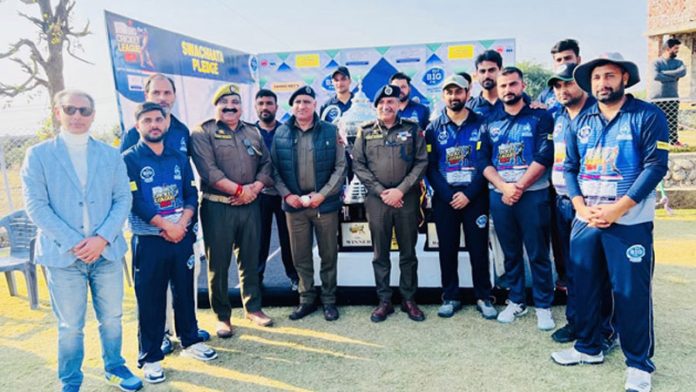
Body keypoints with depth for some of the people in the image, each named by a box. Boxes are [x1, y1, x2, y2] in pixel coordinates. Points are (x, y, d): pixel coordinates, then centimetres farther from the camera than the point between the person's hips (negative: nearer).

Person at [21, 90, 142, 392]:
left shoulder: (110, 155, 7)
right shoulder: (38, 155, 0)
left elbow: (123, 199, 2)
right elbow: (36, 206, -7)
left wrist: (102, 238, -12)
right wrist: (74, 243, -14)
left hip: (107, 251, 2)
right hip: (62, 254, -2)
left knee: (111, 318, 13)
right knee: (70, 326, 8)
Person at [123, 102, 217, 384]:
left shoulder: (179, 158, 8)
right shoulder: (129, 160, -4)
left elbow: (191, 194, 4)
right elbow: (136, 201, -13)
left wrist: (182, 223, -12)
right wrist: (167, 226, -16)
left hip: (182, 237, 4)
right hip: (148, 240, -4)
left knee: (185, 291, 14)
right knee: (150, 299, 4)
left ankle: (190, 341, 31)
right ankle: (150, 357, 18)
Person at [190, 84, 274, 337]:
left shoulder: (253, 133, 14)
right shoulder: (203, 133, -2)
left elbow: (267, 164, 10)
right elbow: (208, 170, -14)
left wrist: (255, 187, -8)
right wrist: (239, 189, -14)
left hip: (250, 206, 4)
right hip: (217, 207, -4)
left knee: (250, 259, 13)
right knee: (218, 264, 4)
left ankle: (253, 307, 28)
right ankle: (222, 315, 19)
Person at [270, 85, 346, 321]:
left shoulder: (330, 131, -1)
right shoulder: (281, 133, 5)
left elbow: (340, 167, -4)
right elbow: (274, 168, 5)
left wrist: (322, 194, -12)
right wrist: (287, 195, -9)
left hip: (325, 203, -1)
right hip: (294, 204, 2)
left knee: (328, 255, 7)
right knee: (300, 256, 9)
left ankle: (329, 300, 23)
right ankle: (306, 299, 25)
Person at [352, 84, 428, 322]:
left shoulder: (412, 129, 5)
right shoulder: (365, 132, 7)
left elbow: (422, 162, -1)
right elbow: (358, 164, 2)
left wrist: (401, 190, -11)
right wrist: (380, 191, -8)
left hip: (407, 199, 0)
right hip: (377, 199, 1)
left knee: (408, 252, 8)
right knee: (380, 254, 7)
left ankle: (409, 299, 21)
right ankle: (384, 301, 19)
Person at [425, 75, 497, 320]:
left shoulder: (480, 124, 3)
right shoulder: (434, 129, 5)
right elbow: (430, 167, 0)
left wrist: (469, 194, -13)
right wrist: (449, 195, -11)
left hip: (475, 197, -1)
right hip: (444, 198, 1)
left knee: (478, 248, 4)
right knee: (447, 249, 8)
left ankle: (483, 297, 19)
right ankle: (450, 297, 21)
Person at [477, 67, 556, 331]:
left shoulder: (540, 117, 1)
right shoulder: (491, 124, 11)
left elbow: (545, 157, -9)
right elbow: (483, 161, 3)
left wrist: (519, 187, -12)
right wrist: (504, 187, -11)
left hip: (533, 195, -3)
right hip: (499, 196, 3)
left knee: (538, 254, 3)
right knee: (511, 253, 12)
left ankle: (543, 306, 16)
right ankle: (516, 301, 25)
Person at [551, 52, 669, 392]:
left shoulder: (647, 116, -3)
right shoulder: (580, 122, 10)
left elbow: (655, 166, -11)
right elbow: (569, 168, 10)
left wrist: (617, 209, -17)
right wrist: (581, 207, -6)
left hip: (630, 222, -4)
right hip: (585, 220, 5)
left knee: (631, 292, 0)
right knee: (584, 285, 12)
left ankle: (639, 363, 18)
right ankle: (588, 347, 30)